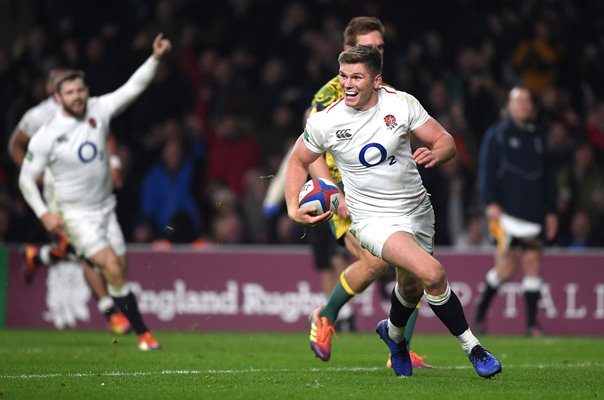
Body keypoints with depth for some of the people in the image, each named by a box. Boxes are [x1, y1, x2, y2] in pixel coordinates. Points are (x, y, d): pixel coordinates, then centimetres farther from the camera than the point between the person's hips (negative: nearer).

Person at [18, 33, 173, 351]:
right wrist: (44, 214, -15)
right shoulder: (47, 136, -13)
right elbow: (26, 178, -6)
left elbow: (133, 87, -8)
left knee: (120, 268, 3)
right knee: (113, 268, -15)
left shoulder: (98, 110, -3)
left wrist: (155, 58, -22)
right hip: (76, 215, -5)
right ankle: (142, 332, -10)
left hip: (106, 208, 5)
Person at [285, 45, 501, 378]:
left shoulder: (402, 104, -9)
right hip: (374, 221, -3)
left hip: (417, 210, 3)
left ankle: (394, 332, 55)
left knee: (411, 286, 19)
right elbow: (298, 161, 6)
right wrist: (293, 208, -7)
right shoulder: (324, 122, -11)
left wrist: (435, 153, -26)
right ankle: (470, 346, -9)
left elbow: (445, 141, -2)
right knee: (432, 273, -25)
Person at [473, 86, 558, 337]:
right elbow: (486, 171, -4)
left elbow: (548, 176, 21)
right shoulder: (496, 135, 1)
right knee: (506, 267, -9)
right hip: (506, 212, -5)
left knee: (533, 263, -1)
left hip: (534, 214, 5)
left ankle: (532, 324, 1)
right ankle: (480, 312, 12)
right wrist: (491, 203, -15)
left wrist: (551, 211, 16)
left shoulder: (538, 137, 17)